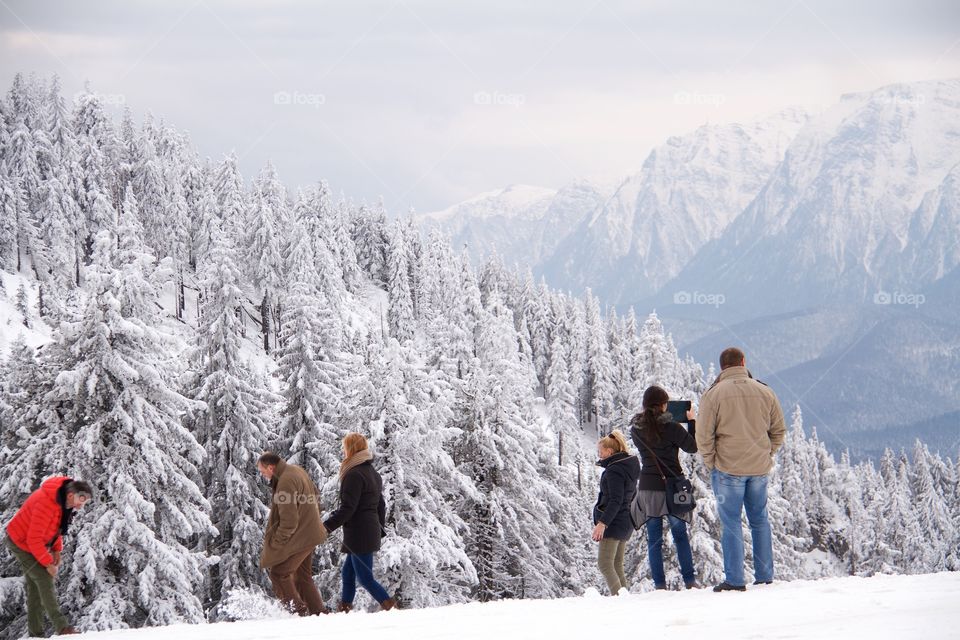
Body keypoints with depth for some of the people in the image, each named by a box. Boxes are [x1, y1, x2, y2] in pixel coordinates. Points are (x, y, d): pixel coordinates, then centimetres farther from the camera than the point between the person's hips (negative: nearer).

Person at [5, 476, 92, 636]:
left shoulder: (66, 501, -8)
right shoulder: (46, 504, -35)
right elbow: (34, 539, -31)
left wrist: (56, 550, 2)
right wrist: (48, 563, -24)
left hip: (37, 544, 9)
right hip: (21, 543, -9)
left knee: (34, 586, 8)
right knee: (45, 580, -15)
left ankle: (35, 633, 11)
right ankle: (63, 628, -17)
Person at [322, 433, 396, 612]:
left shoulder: (354, 475, -15)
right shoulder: (373, 474, 14)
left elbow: (347, 508, -20)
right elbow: (381, 505, 20)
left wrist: (327, 525, -15)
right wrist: (380, 529, 25)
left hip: (358, 535, -9)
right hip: (372, 532, 9)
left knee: (365, 577, -6)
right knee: (348, 573, 15)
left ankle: (390, 606, -11)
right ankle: (344, 607, 18)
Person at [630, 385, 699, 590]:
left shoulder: (636, 429, 0)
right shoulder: (670, 427, -14)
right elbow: (692, 446, -4)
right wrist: (692, 421, 7)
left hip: (647, 488, 3)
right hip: (671, 486, -3)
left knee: (654, 539, 7)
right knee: (680, 535, 10)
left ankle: (659, 584, 3)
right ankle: (690, 581, 8)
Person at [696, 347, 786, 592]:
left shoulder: (714, 393, -8)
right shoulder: (765, 392, 5)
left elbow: (704, 435, -9)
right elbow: (779, 430, 11)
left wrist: (712, 463, 2)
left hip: (728, 469, -4)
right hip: (760, 469, 4)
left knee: (731, 523, 1)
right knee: (760, 521, 14)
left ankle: (734, 580, -1)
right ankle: (765, 577, 15)